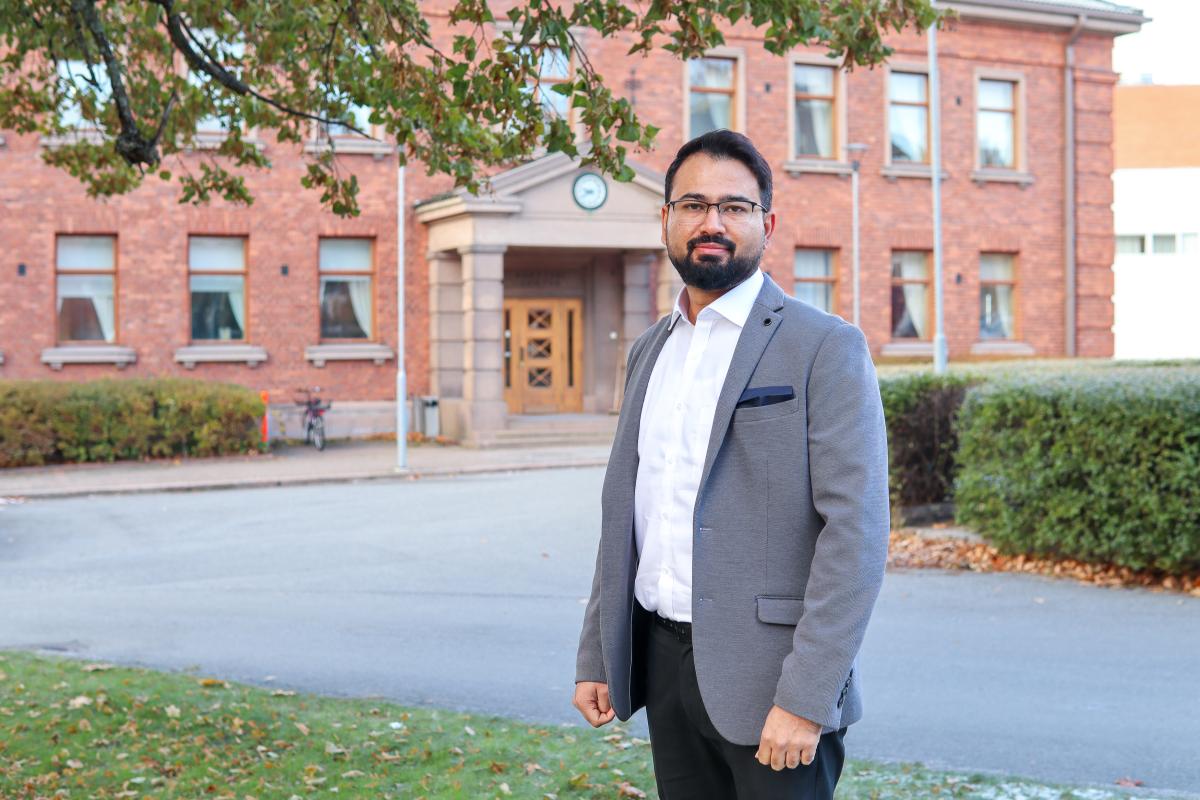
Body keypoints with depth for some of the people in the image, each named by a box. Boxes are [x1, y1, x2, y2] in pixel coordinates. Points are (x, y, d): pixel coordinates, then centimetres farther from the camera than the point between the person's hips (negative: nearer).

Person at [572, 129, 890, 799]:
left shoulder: (826, 348, -9)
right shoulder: (651, 349, 13)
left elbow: (857, 534, -15)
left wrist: (803, 699, -20)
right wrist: (595, 657, 12)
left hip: (769, 675, -6)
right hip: (663, 665, 6)